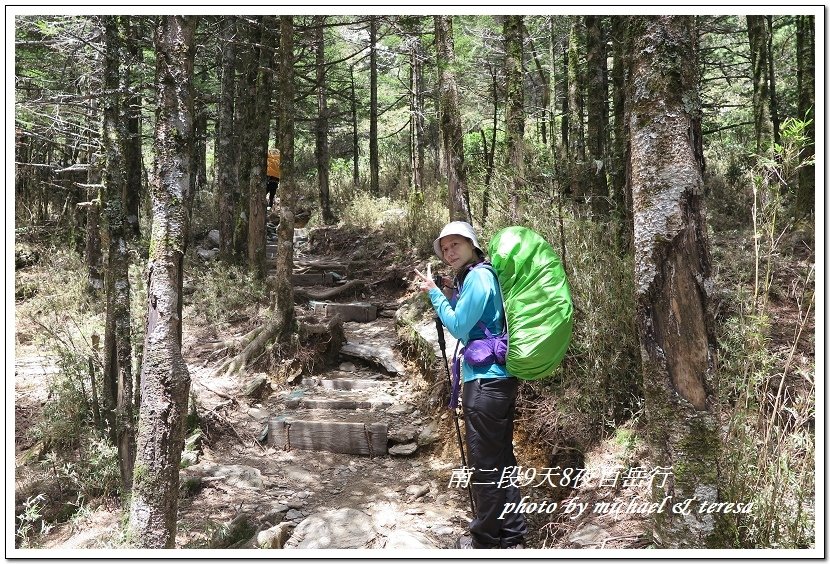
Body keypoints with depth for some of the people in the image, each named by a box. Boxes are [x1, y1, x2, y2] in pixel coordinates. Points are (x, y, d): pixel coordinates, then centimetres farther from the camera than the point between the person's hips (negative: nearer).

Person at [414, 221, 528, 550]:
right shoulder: (483, 276, 17)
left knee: (484, 464, 1)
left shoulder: (477, 276, -12)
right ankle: (512, 536, 25)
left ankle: (486, 541, 14)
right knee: (502, 458, 15)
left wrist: (434, 293, -5)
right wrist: (451, 295, 13)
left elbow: (458, 327, -15)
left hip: (485, 381, -10)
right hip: (501, 378, 10)